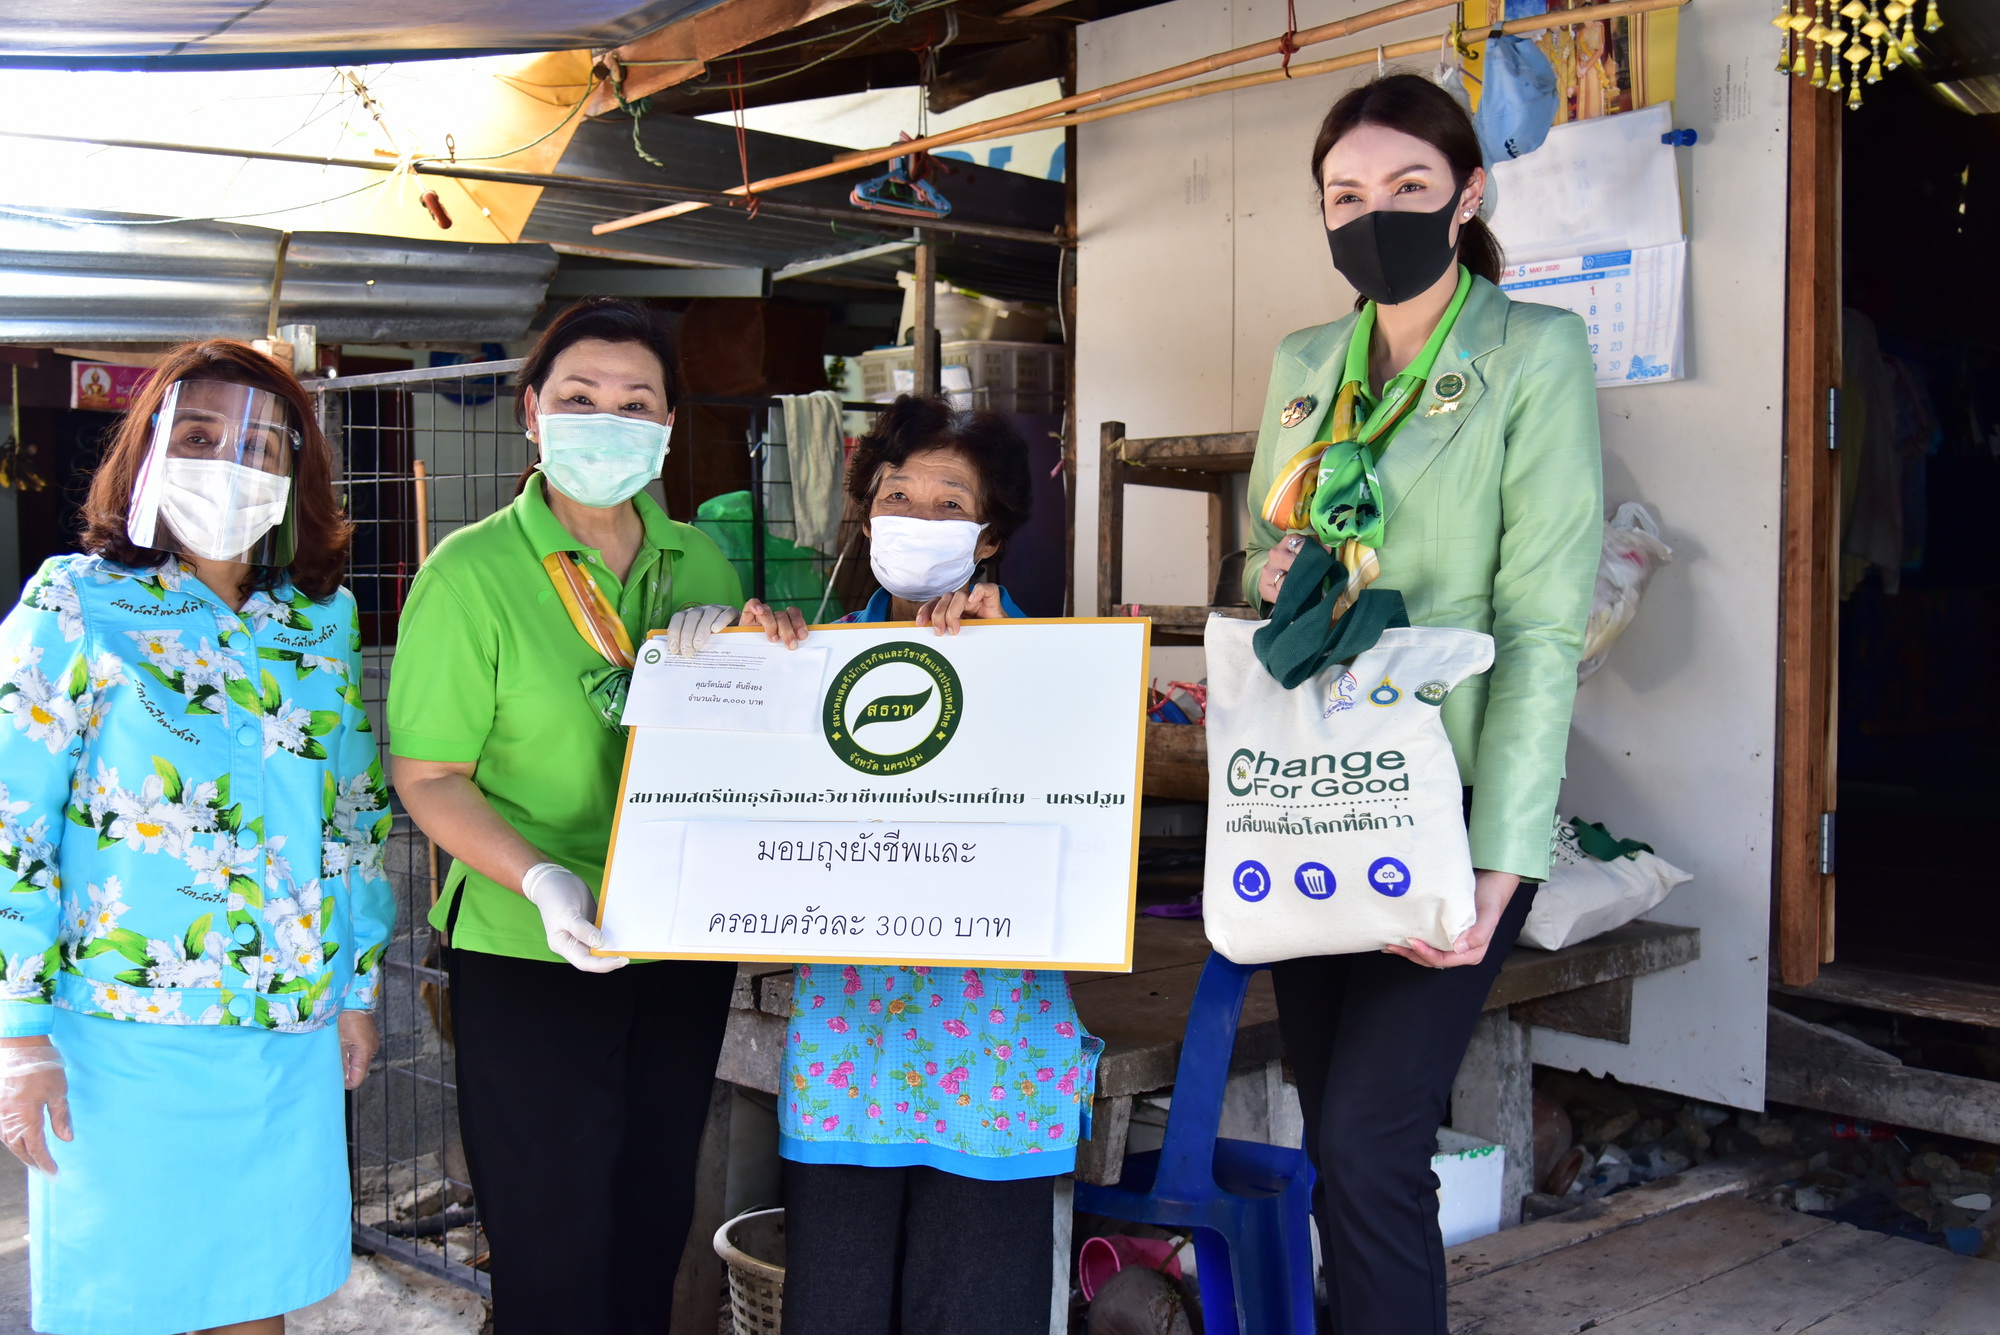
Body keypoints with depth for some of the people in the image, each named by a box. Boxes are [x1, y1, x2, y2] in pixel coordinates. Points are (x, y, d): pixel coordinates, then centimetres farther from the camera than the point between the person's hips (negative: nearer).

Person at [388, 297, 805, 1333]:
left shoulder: (700, 564, 6)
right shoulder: (473, 574, -9)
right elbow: (428, 778, -11)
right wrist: (542, 880, -26)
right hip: (530, 955, -5)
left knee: (655, 1223, 19)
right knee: (553, 1246, 5)